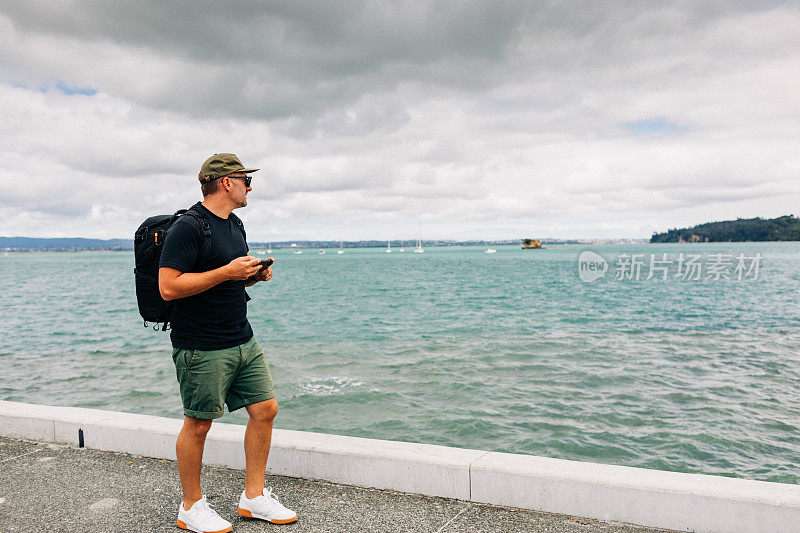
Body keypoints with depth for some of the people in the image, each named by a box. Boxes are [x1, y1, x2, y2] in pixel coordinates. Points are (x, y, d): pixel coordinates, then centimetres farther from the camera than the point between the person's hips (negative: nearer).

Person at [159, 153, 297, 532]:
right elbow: (169, 287, -21)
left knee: (265, 409, 8)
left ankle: (254, 497, 22)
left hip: (243, 341, 9)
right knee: (198, 425, 4)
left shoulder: (235, 225, 14)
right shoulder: (188, 227, -15)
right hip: (202, 348, -9)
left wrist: (255, 274, 4)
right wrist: (227, 272, -21)